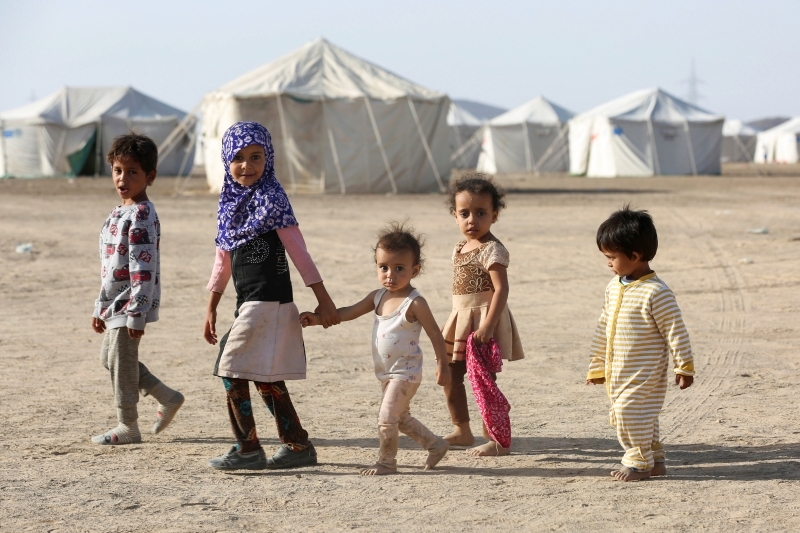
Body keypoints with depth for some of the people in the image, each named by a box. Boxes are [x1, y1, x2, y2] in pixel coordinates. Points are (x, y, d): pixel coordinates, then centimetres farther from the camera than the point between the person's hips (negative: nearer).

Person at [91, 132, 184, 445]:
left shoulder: (141, 215, -18)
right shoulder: (119, 213, 13)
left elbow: (143, 268, -22)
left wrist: (136, 313, -24)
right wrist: (101, 308, 20)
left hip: (131, 302, -10)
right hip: (115, 302, 10)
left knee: (121, 362, -1)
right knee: (109, 357, 17)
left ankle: (128, 427, 12)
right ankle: (168, 398, 25)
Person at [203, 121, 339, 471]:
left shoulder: (271, 198, -9)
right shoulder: (230, 203, 13)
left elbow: (299, 252, -11)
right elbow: (223, 262, 19)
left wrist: (324, 300, -12)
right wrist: (211, 309, 19)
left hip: (268, 302, -8)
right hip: (248, 304, 8)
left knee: (232, 373, -8)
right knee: (266, 379, 11)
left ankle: (248, 449, -2)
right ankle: (298, 446, 18)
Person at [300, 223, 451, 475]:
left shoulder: (415, 303, -18)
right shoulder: (378, 297, 3)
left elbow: (435, 334, -14)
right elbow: (349, 312, 10)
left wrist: (442, 366, -11)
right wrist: (318, 318, 0)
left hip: (405, 372, -8)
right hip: (387, 373, 8)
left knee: (386, 418, -9)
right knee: (401, 418, 20)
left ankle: (386, 462, 7)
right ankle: (436, 444, 36)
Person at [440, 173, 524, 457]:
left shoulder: (492, 250, -15)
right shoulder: (461, 248, 11)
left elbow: (501, 289, -23)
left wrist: (487, 325, -30)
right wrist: (450, 323, 19)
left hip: (483, 319, -9)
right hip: (461, 321, 9)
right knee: (449, 375, 16)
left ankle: (497, 441, 1)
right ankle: (462, 430, 31)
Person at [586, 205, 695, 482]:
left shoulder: (656, 292, -18)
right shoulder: (614, 287, 6)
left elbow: (675, 331, -14)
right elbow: (603, 327, 15)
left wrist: (684, 367, -11)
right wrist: (597, 365, 18)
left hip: (645, 375, -9)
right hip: (617, 373, 9)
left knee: (630, 411, -12)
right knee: (621, 414, 13)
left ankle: (639, 463, 5)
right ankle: (655, 461, 25)